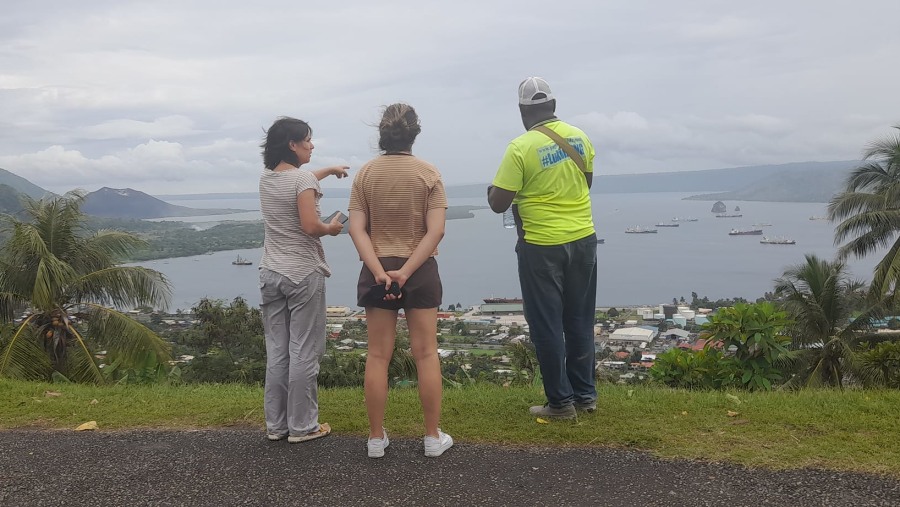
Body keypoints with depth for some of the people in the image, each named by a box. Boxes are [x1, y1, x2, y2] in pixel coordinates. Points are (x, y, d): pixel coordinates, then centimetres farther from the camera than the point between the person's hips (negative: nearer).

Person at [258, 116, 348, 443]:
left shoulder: (266, 178, 10)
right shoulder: (303, 178, -13)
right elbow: (310, 227, -21)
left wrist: (328, 171, 39)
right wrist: (331, 228, -1)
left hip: (271, 274, 7)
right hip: (303, 275, -7)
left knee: (276, 351, 10)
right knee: (304, 352, 1)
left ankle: (276, 425, 17)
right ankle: (302, 426, 7)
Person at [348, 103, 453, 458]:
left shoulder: (365, 174, 0)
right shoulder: (428, 173, -4)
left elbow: (357, 229, -8)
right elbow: (435, 232, -13)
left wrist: (379, 271, -14)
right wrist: (406, 272, -14)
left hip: (377, 270, 1)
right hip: (420, 270, -1)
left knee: (378, 355, 7)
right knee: (426, 354, 6)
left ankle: (376, 439, 14)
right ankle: (433, 438, 13)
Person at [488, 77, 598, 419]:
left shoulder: (521, 148, -15)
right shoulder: (579, 137, 2)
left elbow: (498, 204, -12)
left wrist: (493, 191, 9)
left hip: (542, 246, -5)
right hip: (583, 239, 5)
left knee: (547, 325, 5)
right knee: (580, 321, 15)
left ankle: (561, 402, 10)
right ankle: (585, 395, 23)